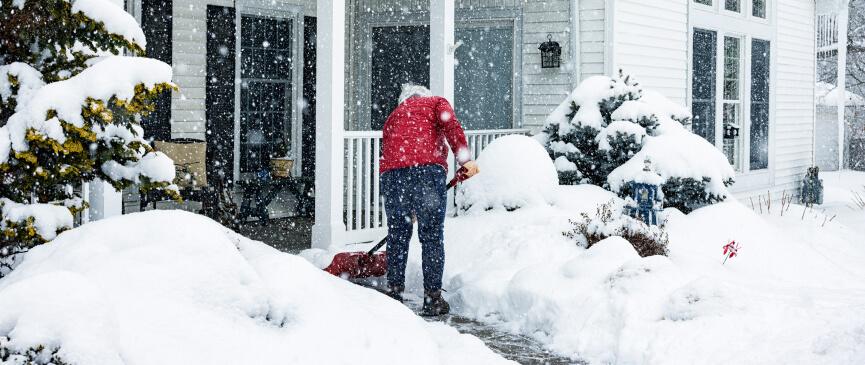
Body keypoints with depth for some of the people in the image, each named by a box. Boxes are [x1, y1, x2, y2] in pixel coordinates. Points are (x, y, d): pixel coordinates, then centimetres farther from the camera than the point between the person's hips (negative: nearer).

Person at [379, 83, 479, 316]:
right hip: (427, 168, -4)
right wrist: (464, 159, -11)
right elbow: (450, 124, -1)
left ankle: (394, 293, 21)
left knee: (397, 235, 16)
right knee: (432, 236, 3)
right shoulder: (435, 102, 23)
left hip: (392, 173, 4)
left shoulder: (394, 116, 35)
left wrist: (407, 208, 39)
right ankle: (432, 299, 6)